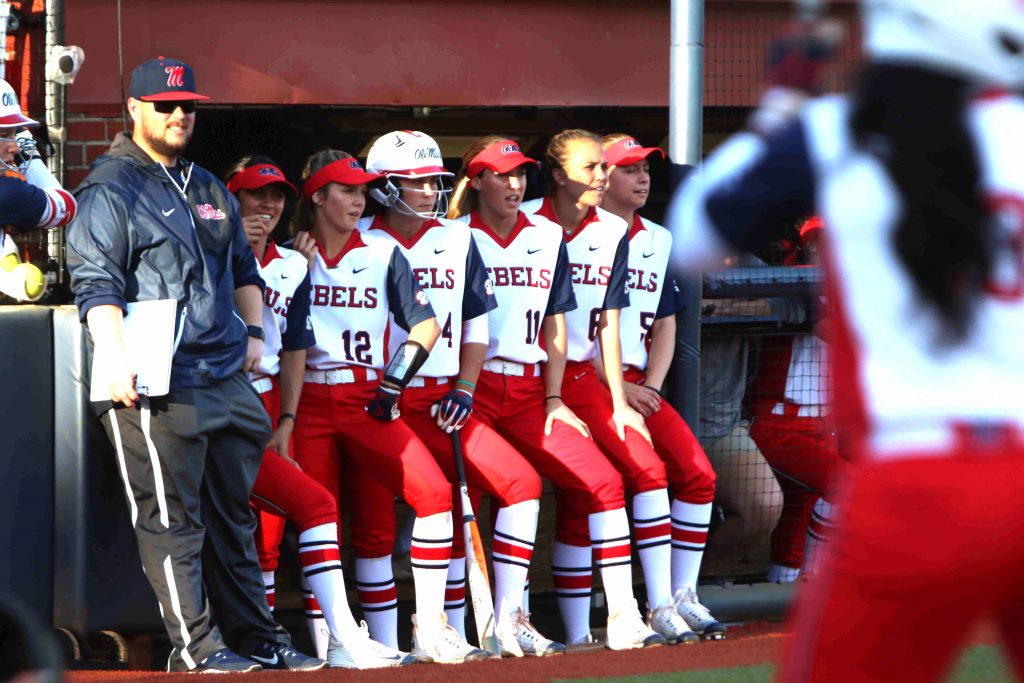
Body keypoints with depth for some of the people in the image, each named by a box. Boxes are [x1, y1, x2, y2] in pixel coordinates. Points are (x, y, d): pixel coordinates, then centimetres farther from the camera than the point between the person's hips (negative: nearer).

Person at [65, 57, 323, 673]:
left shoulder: (211, 190, 22)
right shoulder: (110, 189, -2)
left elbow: (244, 270, 33)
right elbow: (96, 285, -11)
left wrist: (253, 330, 15)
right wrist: (116, 362, -22)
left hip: (227, 379, 7)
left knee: (233, 516, 10)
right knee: (173, 519, -7)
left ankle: (258, 639, 14)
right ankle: (197, 647, -6)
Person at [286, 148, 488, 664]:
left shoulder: (383, 254, 11)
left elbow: (425, 324, 8)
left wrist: (395, 380, -3)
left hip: (368, 403, 1)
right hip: (309, 403, -1)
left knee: (434, 491, -17)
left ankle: (429, 630, -14)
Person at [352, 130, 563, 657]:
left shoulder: (458, 241, 11)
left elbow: (477, 323, 15)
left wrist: (463, 391, 4)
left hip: (441, 402, 4)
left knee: (520, 482, -9)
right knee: (374, 520, -9)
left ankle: (506, 620, -8)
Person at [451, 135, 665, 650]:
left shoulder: (547, 239, 15)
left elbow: (555, 324, 16)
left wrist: (553, 401, 7)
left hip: (529, 391, 5)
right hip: (472, 390, -5)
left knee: (601, 481, -8)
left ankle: (621, 618, -9)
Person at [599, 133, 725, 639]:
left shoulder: (658, 241, 17)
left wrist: (650, 388, 1)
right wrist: (619, 389, -14)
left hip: (638, 384, 7)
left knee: (697, 473, -5)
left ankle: (683, 597, 2)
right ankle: (659, 606, -18)